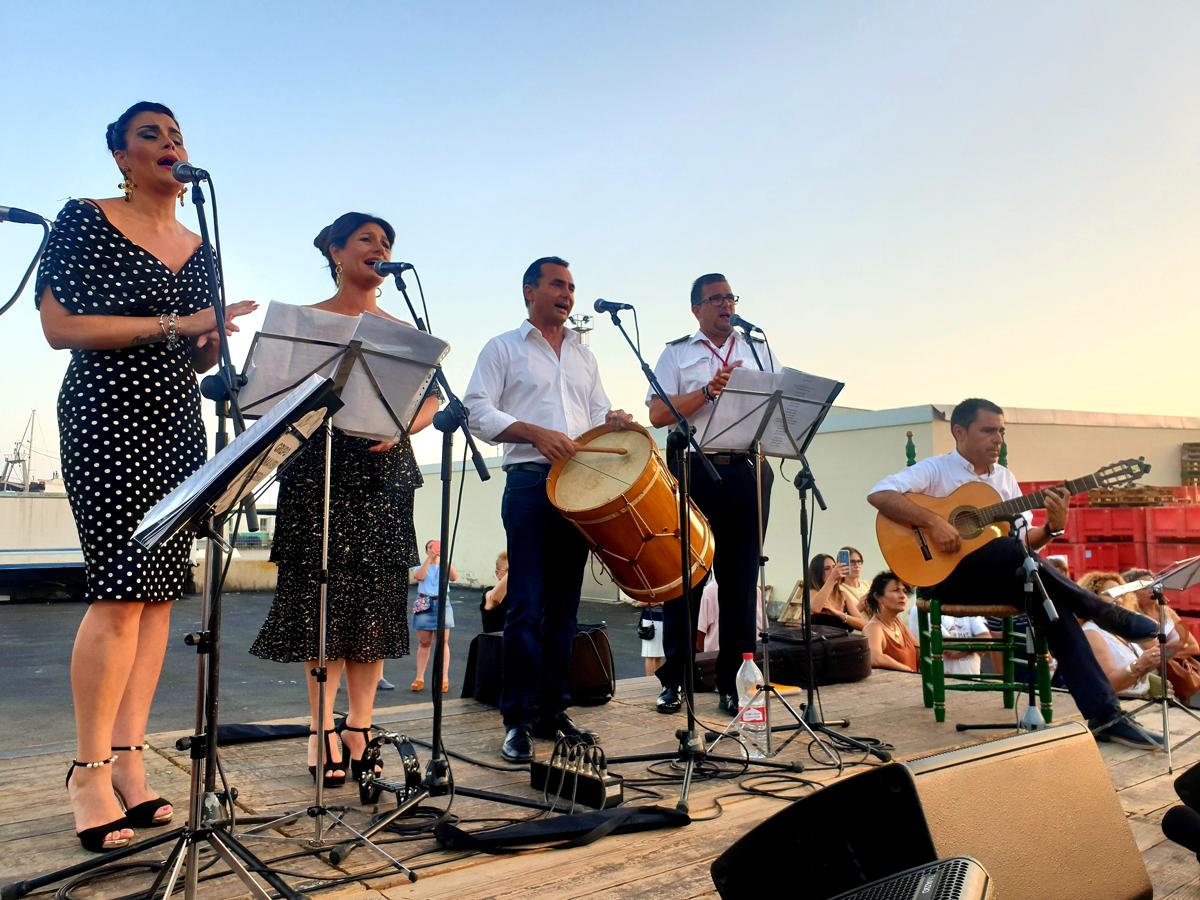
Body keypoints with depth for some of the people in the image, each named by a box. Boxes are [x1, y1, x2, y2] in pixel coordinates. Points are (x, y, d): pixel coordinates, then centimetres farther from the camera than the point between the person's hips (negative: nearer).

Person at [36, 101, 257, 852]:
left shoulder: (197, 248, 16)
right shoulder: (85, 220, 0)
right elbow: (59, 326, -10)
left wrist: (218, 335, -6)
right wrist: (173, 324, -15)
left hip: (178, 425, 6)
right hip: (107, 419, -6)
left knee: (161, 594, 1)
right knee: (122, 592, -12)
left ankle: (129, 762, 8)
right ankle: (91, 772, 0)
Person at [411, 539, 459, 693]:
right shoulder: (422, 565, 6)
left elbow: (454, 577, -12)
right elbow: (419, 576, -16)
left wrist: (444, 558, -18)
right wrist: (430, 558, -19)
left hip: (442, 604, 0)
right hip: (424, 604, 0)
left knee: (443, 642, -2)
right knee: (423, 643, 6)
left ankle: (444, 679, 0)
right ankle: (419, 678, 12)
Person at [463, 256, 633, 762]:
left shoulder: (584, 356, 23)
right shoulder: (503, 349, 8)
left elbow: (599, 415, 22)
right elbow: (478, 413, -3)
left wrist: (612, 424, -2)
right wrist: (536, 433, -17)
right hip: (530, 481, -5)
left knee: (564, 605, 6)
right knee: (527, 604, -10)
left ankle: (552, 711, 13)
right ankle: (519, 720, -4)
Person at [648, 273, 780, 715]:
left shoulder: (758, 350, 20)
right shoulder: (676, 353, 11)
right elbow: (658, 414, -1)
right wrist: (709, 390, -10)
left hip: (747, 472, 2)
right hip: (694, 471, -2)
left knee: (740, 577, 3)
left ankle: (731, 681, 11)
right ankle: (672, 680, 11)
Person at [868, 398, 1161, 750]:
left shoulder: (1003, 477, 17)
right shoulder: (935, 469, -3)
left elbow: (1025, 538, 12)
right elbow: (879, 494, -19)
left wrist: (1052, 528, -10)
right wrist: (932, 522, -27)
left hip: (1003, 579, 6)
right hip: (944, 576, -6)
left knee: (1049, 597, -24)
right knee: (1008, 550, -33)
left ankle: (1104, 714, -23)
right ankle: (1112, 617, -15)